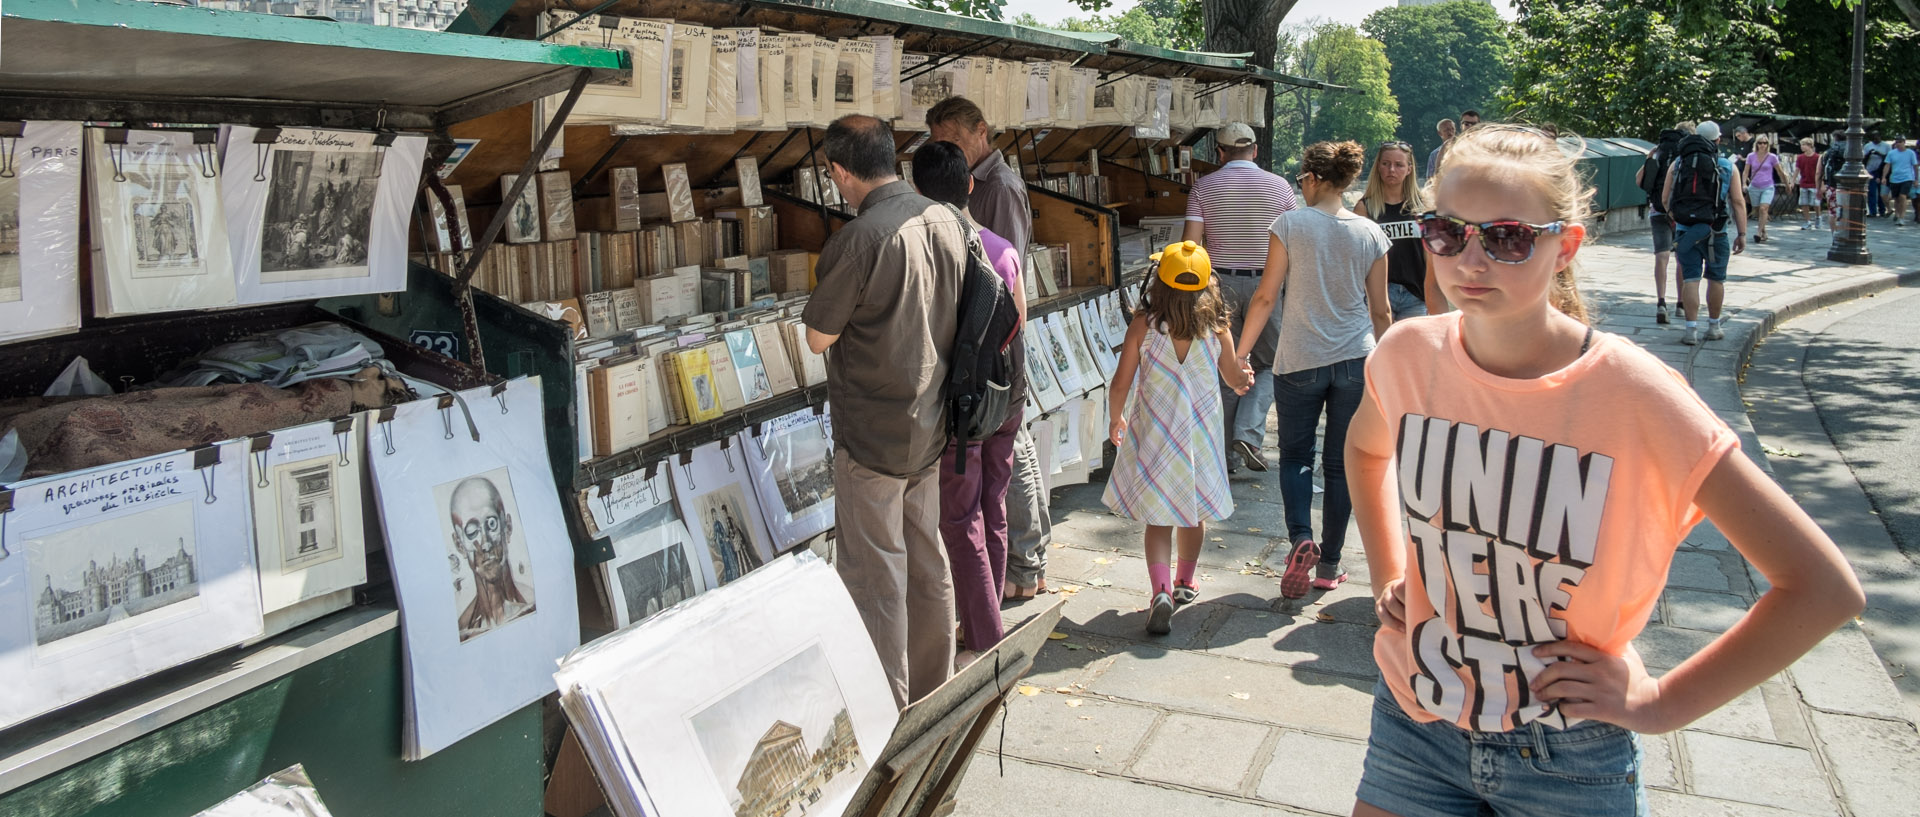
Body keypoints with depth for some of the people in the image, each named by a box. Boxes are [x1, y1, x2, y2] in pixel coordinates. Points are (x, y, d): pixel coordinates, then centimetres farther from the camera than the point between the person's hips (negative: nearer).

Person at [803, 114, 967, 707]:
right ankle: (933, 691, 32)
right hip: (930, 425, 8)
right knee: (926, 560, 18)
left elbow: (818, 337, -13)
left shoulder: (859, 239, -22)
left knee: (874, 573, 3)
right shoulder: (946, 221, 1)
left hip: (873, 434, -8)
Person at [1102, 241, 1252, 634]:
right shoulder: (1217, 326, -8)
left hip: (1154, 435, -2)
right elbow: (1235, 379, 5)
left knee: (1158, 518, 5)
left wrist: (1116, 419, 10)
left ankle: (1161, 591, -14)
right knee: (1194, 512, 21)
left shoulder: (1143, 324, -13)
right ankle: (1185, 583, 38)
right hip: (1201, 435, 2)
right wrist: (1245, 378, 29)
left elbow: (1121, 384, -9)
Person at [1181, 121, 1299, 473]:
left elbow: (1191, 241, -7)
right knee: (1269, 364, 12)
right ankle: (1248, 433, -8)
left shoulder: (1204, 186, -1)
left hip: (1219, 282, 1)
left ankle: (1227, 454, 12)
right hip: (1264, 282, -1)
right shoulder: (1279, 186, -1)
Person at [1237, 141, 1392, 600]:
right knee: (1341, 463, 10)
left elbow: (1266, 296, -6)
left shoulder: (1290, 225, -7)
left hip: (1300, 360, -2)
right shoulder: (1370, 233, 1)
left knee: (1295, 455, 13)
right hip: (1356, 358, 2)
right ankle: (1329, 565, 16)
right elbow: (1381, 311, 5)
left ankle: (1301, 540, -9)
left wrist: (1241, 350, 5)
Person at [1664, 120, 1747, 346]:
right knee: (1716, 279, 12)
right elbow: (1738, 202, -3)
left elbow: (1665, 198, 6)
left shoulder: (1678, 165, 2)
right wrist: (1742, 234, 0)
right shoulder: (1727, 166, 0)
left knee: (1690, 279, 0)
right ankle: (1714, 327, 21)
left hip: (1686, 231, 0)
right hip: (1716, 233, 0)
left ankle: (1692, 329, -5)